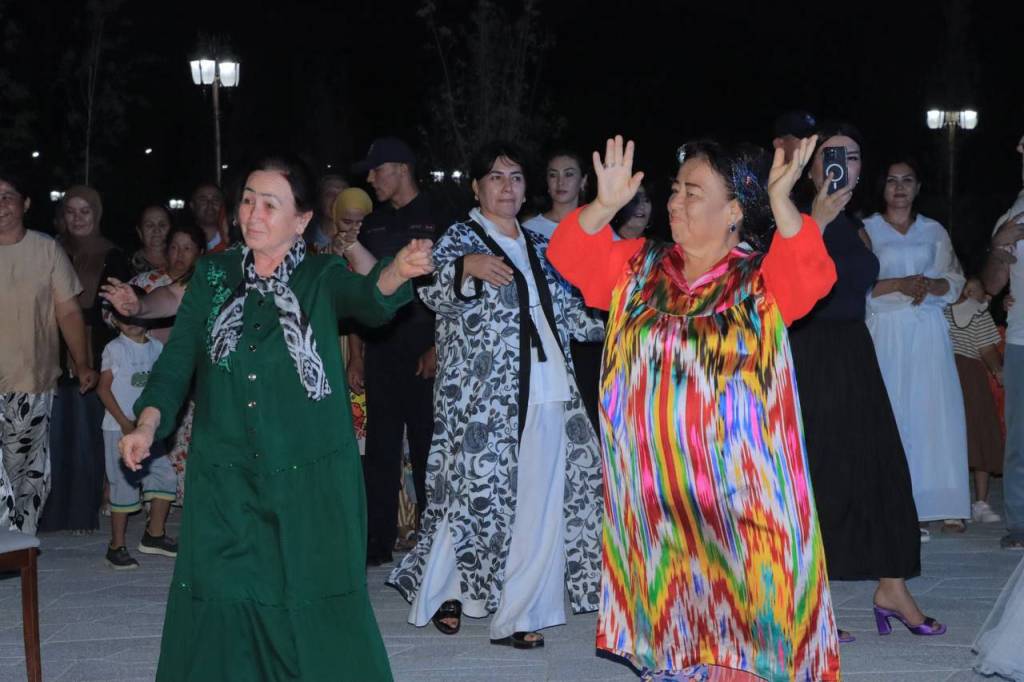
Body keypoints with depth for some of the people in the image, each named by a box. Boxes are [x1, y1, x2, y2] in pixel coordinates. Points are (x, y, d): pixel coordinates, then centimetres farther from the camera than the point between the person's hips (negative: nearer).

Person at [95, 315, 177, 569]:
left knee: (165, 475, 4)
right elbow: (103, 388, -8)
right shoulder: (115, 349, -8)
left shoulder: (157, 347, 6)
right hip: (119, 428, -5)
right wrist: (124, 422, -15)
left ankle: (154, 534, 19)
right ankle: (116, 547, 6)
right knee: (125, 484, -3)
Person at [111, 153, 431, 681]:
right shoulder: (214, 274, 7)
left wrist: (397, 273, -44)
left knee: (310, 608, 1)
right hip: (224, 479, 2)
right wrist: (148, 422, -12)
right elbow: (178, 357, 4)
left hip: (309, 481, -2)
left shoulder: (321, 277, 0)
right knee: (221, 610, 2)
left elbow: (366, 299, -21)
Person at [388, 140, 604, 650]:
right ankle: (441, 592, 16)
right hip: (485, 397, -5)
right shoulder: (461, 238, 1)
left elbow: (565, 310, 25)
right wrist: (468, 267, -36)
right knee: (478, 496, -5)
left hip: (547, 394, 6)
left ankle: (518, 614, 8)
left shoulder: (537, 246, 19)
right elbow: (437, 294, -18)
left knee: (539, 504, 1)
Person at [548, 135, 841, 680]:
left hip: (739, 486, -3)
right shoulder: (639, 268, 9)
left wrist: (779, 200, -34)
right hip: (655, 485, 4)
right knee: (672, 609, 11)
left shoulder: (763, 278, -3)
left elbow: (812, 273, -22)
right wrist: (606, 205, -13)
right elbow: (571, 254, 3)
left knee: (744, 613, -1)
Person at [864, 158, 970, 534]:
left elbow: (954, 282, 10)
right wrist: (899, 284, -15)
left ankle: (944, 504, -4)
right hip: (886, 332, -2)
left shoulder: (934, 231, 15)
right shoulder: (866, 230, 7)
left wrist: (930, 285, -11)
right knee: (890, 413, -7)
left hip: (928, 332, 2)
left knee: (936, 411, -5)